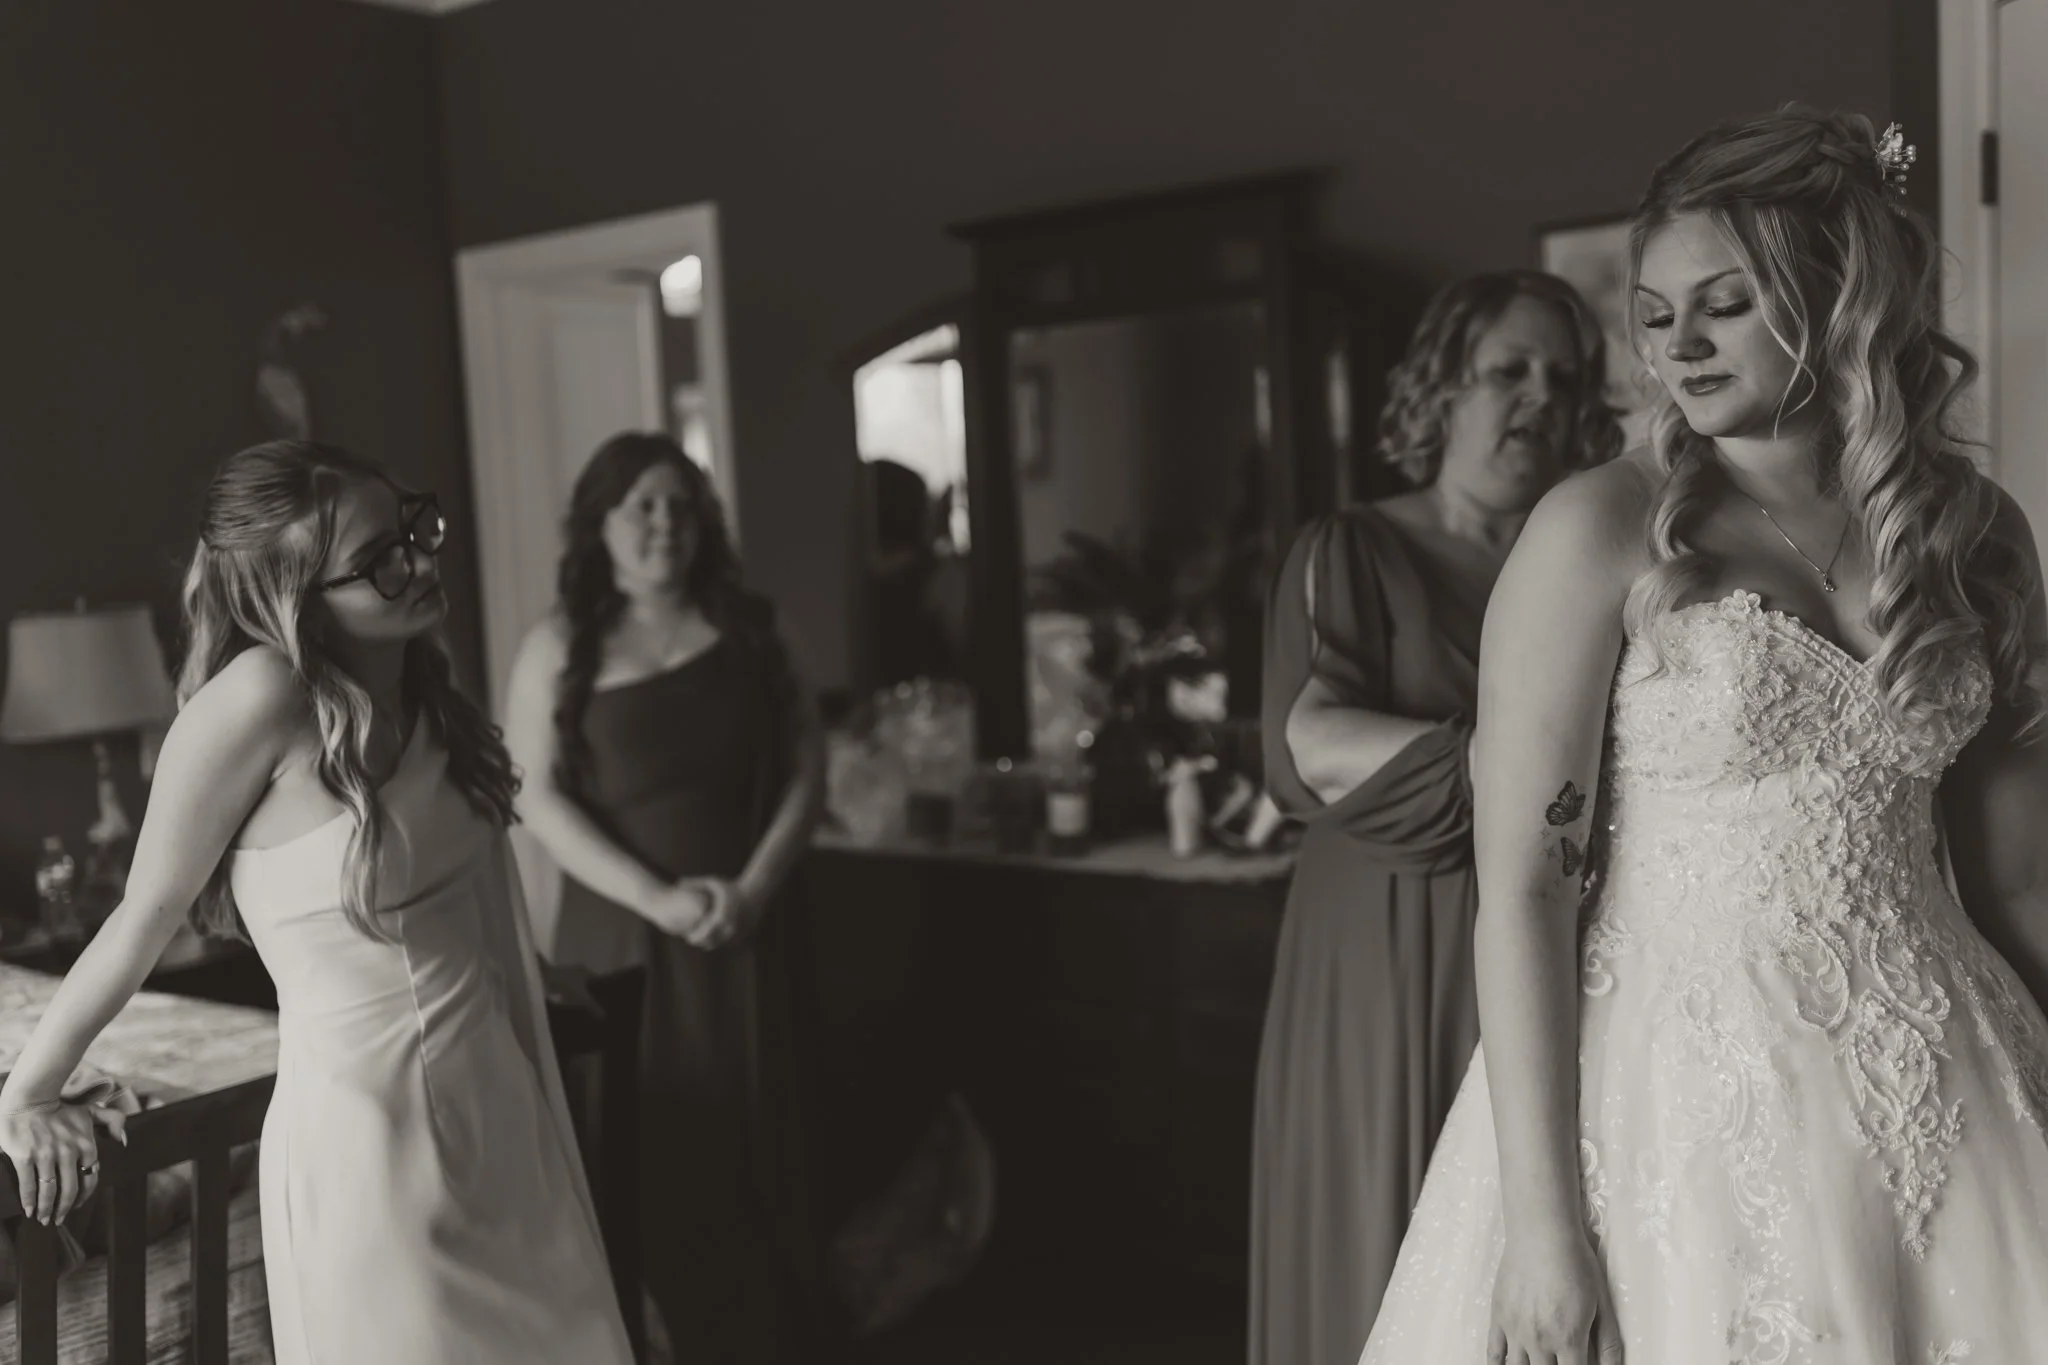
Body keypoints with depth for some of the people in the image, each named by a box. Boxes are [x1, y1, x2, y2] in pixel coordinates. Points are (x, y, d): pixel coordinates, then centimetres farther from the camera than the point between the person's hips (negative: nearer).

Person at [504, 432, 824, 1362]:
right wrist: (657, 899, -15)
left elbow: (805, 769, 5)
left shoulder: (745, 628, 8)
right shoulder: (560, 647, 0)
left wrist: (755, 885, -10)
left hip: (749, 934, 2)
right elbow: (538, 797, -7)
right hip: (624, 936, -2)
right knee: (650, 1156, -2)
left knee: (753, 1144, 5)